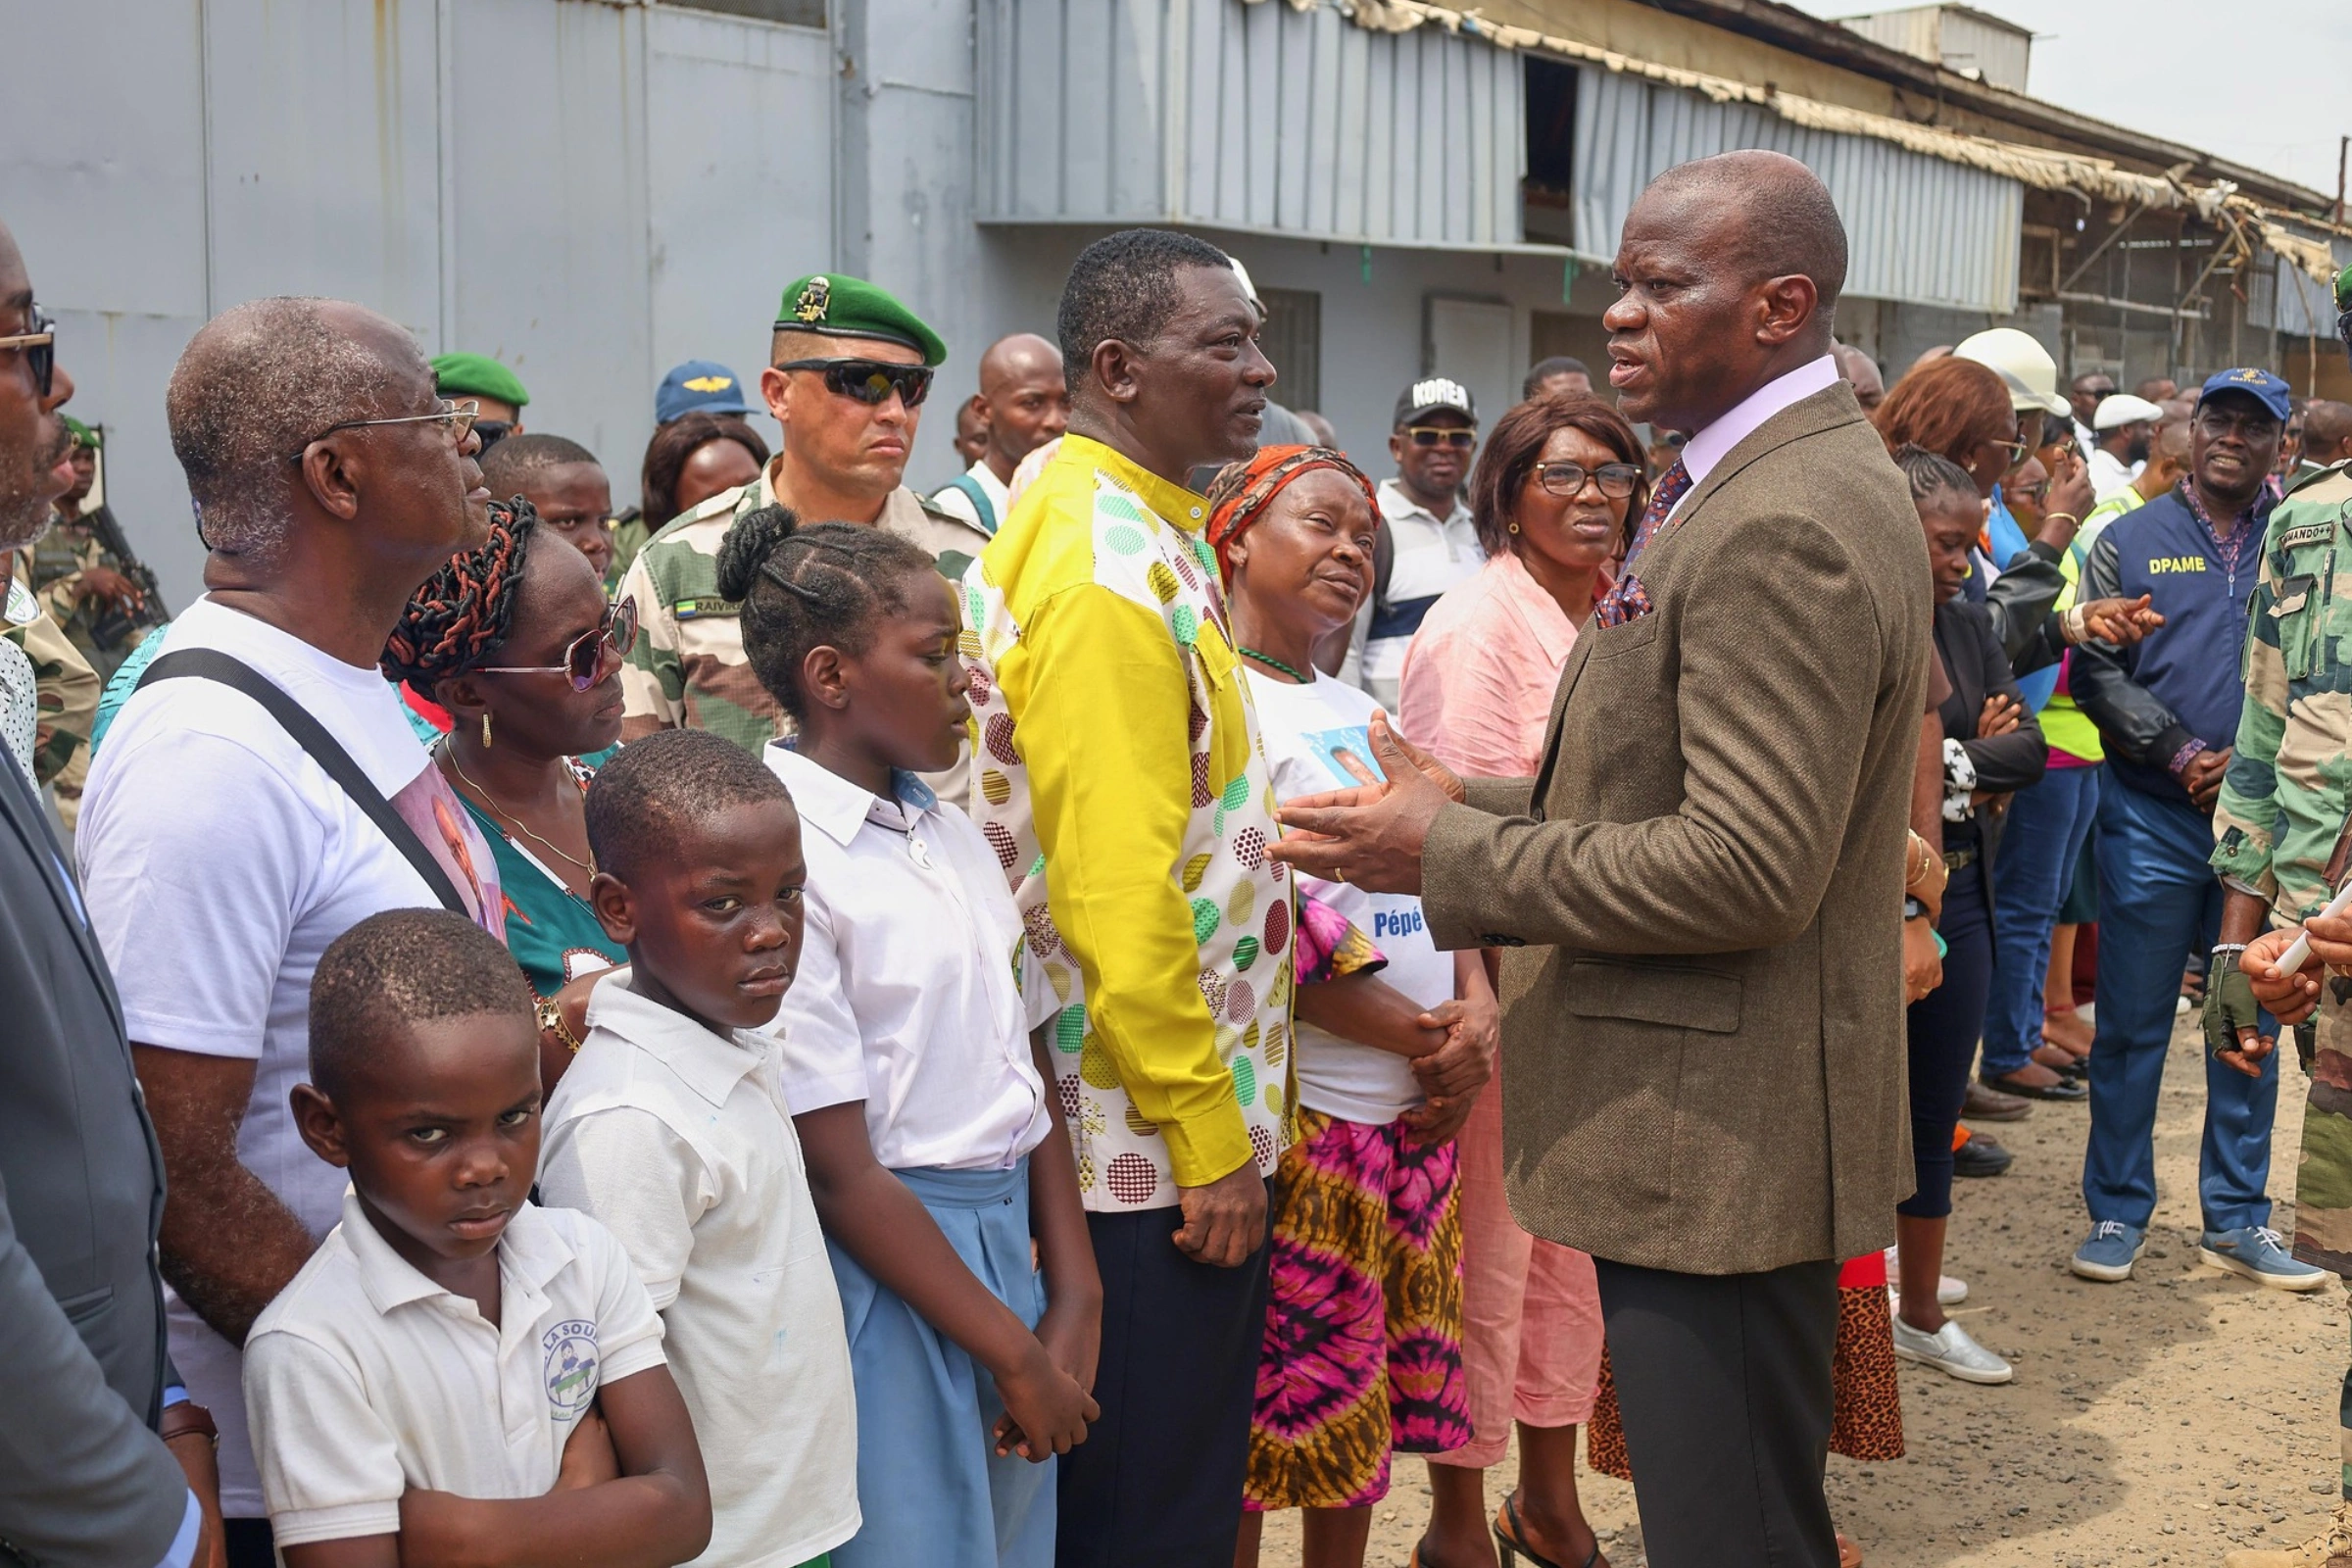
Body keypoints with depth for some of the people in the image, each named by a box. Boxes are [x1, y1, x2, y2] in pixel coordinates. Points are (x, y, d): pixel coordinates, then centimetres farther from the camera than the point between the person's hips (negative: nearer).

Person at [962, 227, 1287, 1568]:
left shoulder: (1133, 529, 11)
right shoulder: (1105, 572, -20)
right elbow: (1117, 896, -25)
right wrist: (1209, 1137, -18)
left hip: (1182, 1131, 9)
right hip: (1164, 1151, -9)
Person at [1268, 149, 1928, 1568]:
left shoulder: (1788, 525, -21)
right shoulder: (1771, 483, 13)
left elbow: (1747, 866, -26)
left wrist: (1453, 853, -18)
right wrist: (1475, 803, 6)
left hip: (1718, 1142, -10)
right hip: (1709, 1129, 10)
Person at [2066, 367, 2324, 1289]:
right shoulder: (2132, 539, 4)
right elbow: (2096, 669, -2)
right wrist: (2181, 754, -13)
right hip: (2153, 820, -1)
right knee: (2132, 1026, 5)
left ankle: (2237, 1219, 22)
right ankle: (2117, 1212, 17)